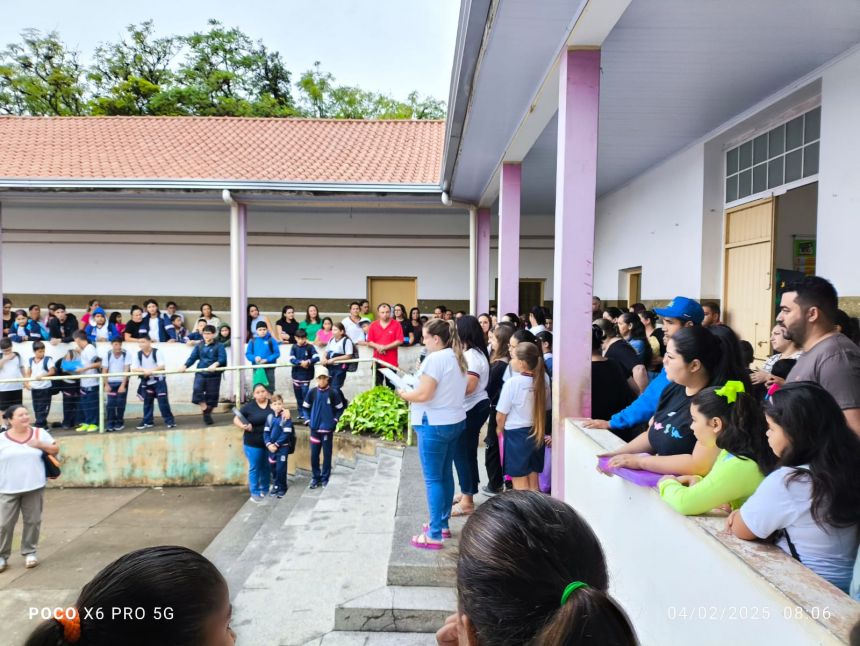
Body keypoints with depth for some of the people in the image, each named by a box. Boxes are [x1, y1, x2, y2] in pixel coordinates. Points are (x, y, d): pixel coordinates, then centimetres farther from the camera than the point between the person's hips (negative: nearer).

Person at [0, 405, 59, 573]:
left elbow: (55, 450, 7)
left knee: (33, 521, 7)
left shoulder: (39, 433, 3)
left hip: (34, 487, 1)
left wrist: (41, 445, -10)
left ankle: (29, 552, 21)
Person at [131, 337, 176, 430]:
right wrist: (144, 370, -26)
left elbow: (162, 366, -15)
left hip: (159, 380, -3)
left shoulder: (157, 352, -8)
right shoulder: (136, 354, -1)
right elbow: (134, 369, -9)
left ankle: (169, 421, 3)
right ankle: (147, 422, 22)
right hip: (146, 382, 3)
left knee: (163, 401, -5)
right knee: (147, 402, 12)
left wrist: (151, 370, -28)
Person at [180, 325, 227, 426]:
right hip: (200, 373, 3)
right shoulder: (199, 346, 11)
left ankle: (208, 415, 24)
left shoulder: (219, 346, -3)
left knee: (211, 396, 4)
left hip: (214, 375, -2)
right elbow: (192, 357, 2)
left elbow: (222, 358, -16)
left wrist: (215, 364, -37)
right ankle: (205, 413, -9)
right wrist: (185, 366, -16)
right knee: (197, 390, -20)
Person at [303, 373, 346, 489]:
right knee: (314, 454, 8)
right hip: (315, 428, 2)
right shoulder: (312, 392, -3)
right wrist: (309, 420, 2)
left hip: (328, 428, -2)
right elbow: (305, 407, 10)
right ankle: (315, 477, 22)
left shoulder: (333, 393, -10)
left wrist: (335, 420, -7)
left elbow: (340, 408, 1)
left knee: (327, 454, 5)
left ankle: (325, 478, 18)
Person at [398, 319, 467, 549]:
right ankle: (443, 523, 29)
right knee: (446, 475, 17)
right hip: (456, 421, 9)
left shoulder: (434, 359, -18)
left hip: (435, 425, -9)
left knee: (433, 479, -2)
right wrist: (423, 378, 16)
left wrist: (403, 394, -5)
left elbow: (423, 395, -22)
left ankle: (434, 535, 3)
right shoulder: (458, 358, 10)